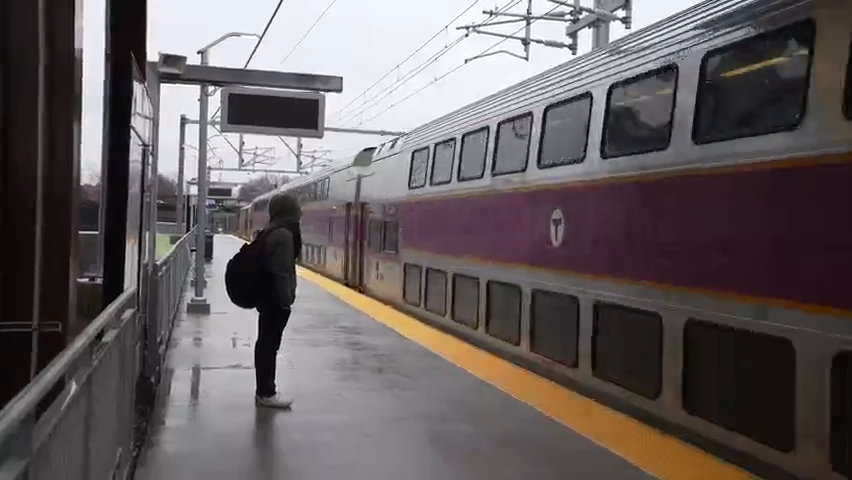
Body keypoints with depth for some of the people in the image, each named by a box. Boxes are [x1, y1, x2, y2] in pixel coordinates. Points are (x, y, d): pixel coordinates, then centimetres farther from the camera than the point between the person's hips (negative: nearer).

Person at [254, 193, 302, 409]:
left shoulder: (271, 232, 12)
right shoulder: (284, 235, -19)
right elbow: (281, 272, -22)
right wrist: (286, 299, -18)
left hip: (267, 297, 10)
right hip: (276, 300, -10)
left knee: (265, 343, 15)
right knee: (270, 344, -2)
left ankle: (264, 390, 24)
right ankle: (266, 393, 6)